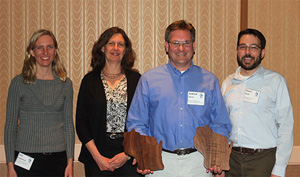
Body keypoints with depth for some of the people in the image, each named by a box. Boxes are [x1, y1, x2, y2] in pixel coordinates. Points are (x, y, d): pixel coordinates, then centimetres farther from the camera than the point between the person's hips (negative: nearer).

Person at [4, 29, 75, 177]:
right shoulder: (19, 83, -1)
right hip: (26, 158, -2)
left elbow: (68, 124, 8)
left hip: (58, 159, 2)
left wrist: (70, 161, 3)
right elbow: (10, 126, 1)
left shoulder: (65, 83, 5)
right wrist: (10, 165, -2)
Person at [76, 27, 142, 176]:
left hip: (131, 157, 0)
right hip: (97, 157, 0)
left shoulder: (136, 80, 3)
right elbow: (81, 123, 2)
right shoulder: (90, 80, 4)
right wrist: (97, 156, -7)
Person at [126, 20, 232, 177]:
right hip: (159, 163, -1)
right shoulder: (148, 80, 5)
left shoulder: (209, 81, 8)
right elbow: (136, 122, 4)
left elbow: (221, 124, 8)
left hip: (199, 163, 1)